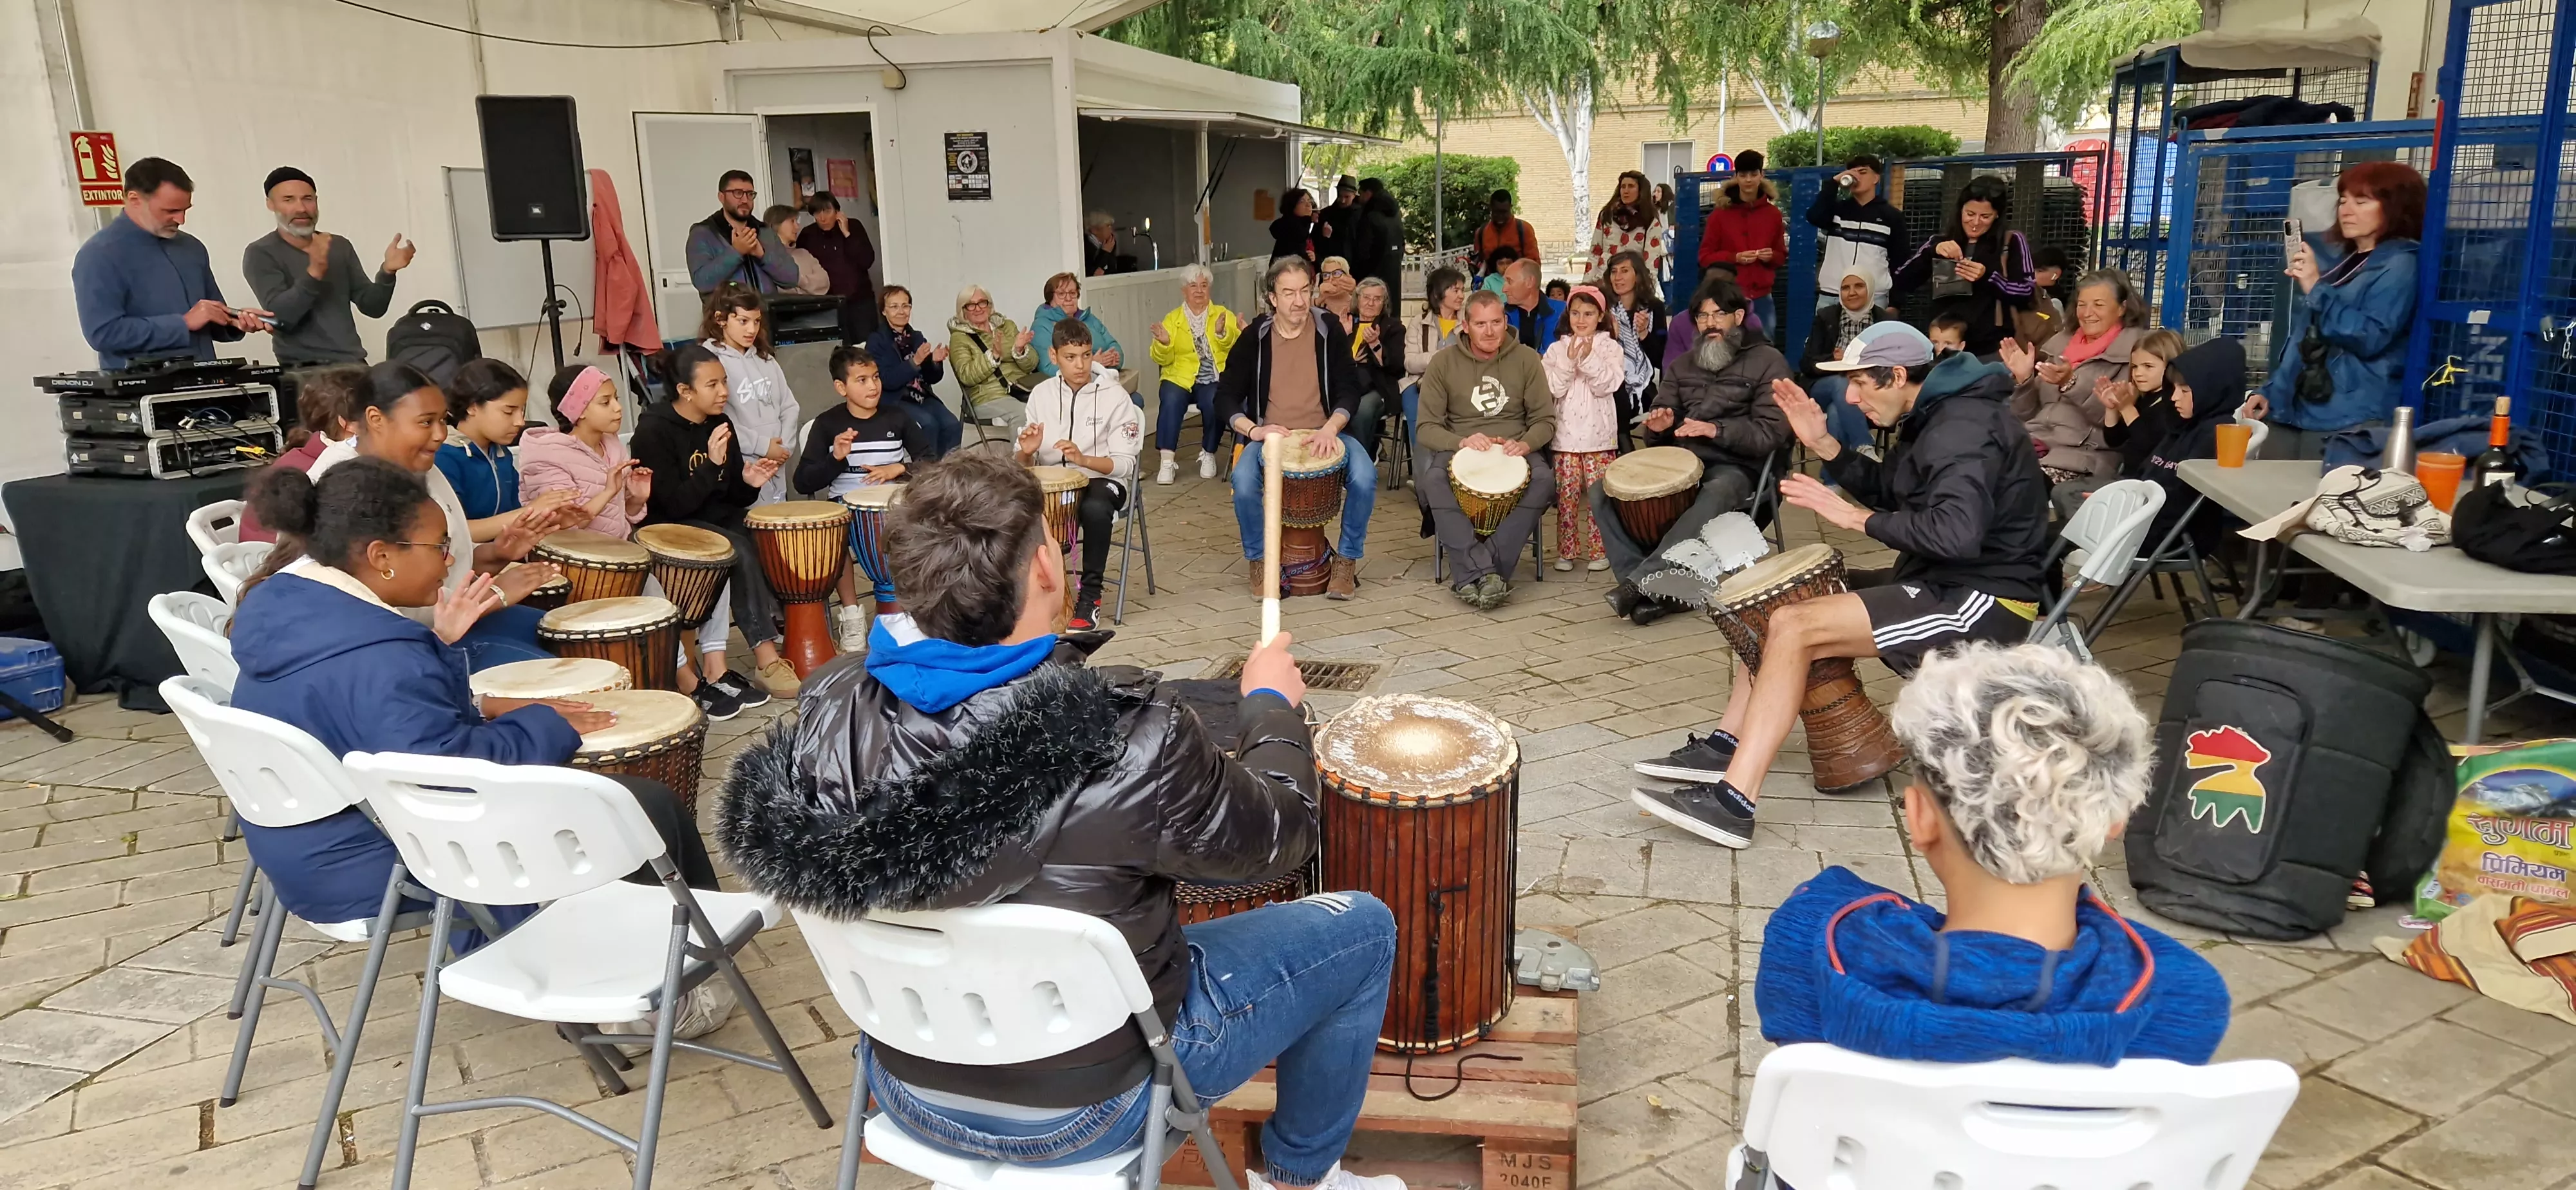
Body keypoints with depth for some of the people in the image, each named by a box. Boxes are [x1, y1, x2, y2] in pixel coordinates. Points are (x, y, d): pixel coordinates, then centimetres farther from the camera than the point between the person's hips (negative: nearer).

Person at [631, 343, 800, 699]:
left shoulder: (720, 425, 7)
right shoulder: (654, 431, -14)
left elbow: (734, 496, 12)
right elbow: (673, 505, -21)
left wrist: (748, 481, -10)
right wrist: (712, 464, -29)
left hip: (719, 517, 7)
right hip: (672, 528, -7)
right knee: (739, 552, -31)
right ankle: (766, 659, -28)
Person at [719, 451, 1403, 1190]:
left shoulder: (831, 713, -18)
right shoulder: (1131, 741, -32)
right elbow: (1275, 842, -14)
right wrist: (1271, 705, 4)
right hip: (1081, 1115, -5)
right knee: (1363, 928, 12)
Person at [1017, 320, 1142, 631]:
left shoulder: (1114, 396, -6)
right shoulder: (1042, 394, 5)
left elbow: (1125, 464, -10)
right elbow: (1026, 464, 9)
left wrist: (1083, 459, -28)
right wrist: (1027, 453, -16)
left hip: (1101, 479, -3)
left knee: (1094, 509, -38)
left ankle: (1090, 596, -17)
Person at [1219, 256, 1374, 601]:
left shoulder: (1330, 331, 0)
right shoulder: (1255, 337, -1)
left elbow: (1349, 391, -3)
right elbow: (1225, 398, -1)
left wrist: (1330, 429, -23)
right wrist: (1253, 430, -20)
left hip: (1324, 434, 1)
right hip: (1269, 437, 0)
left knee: (1364, 476, -28)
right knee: (1244, 481, -31)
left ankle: (1347, 560, -6)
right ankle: (1259, 561, -6)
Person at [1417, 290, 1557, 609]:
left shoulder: (1526, 359, 5)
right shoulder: (1444, 362, 1)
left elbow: (1545, 420, 5)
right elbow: (1426, 428, -2)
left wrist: (1524, 445, -17)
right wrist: (1462, 442, -22)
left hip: (1513, 450, 1)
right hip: (1458, 449, -1)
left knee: (1544, 479, -31)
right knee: (1433, 479, -34)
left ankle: (1469, 574, -33)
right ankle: (1483, 571, -38)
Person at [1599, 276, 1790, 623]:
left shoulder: (1768, 362, 5)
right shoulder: (1683, 365, 22)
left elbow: (1772, 433, -7)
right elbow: (1658, 432, 22)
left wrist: (1717, 430, -21)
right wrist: (1658, 425, -4)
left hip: (1733, 467, -5)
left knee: (1717, 494, -42)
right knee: (1601, 493, -17)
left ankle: (1639, 580, -41)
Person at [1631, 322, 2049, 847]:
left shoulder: (1965, 425, -20)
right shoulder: (1936, 417, 12)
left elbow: (1957, 533, -32)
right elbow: (1888, 492, 19)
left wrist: (1856, 517, -23)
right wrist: (1824, 445, 6)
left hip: (1982, 599, -11)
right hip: (1943, 582, 11)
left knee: (1794, 626, -24)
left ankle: (1732, 803, -28)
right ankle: (1726, 744, 8)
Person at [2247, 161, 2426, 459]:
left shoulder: (2398, 265, -3)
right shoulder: (2335, 259, 19)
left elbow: (2371, 338, -16)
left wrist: (2316, 289, -15)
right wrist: (2271, 392, 16)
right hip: (2292, 410, 7)